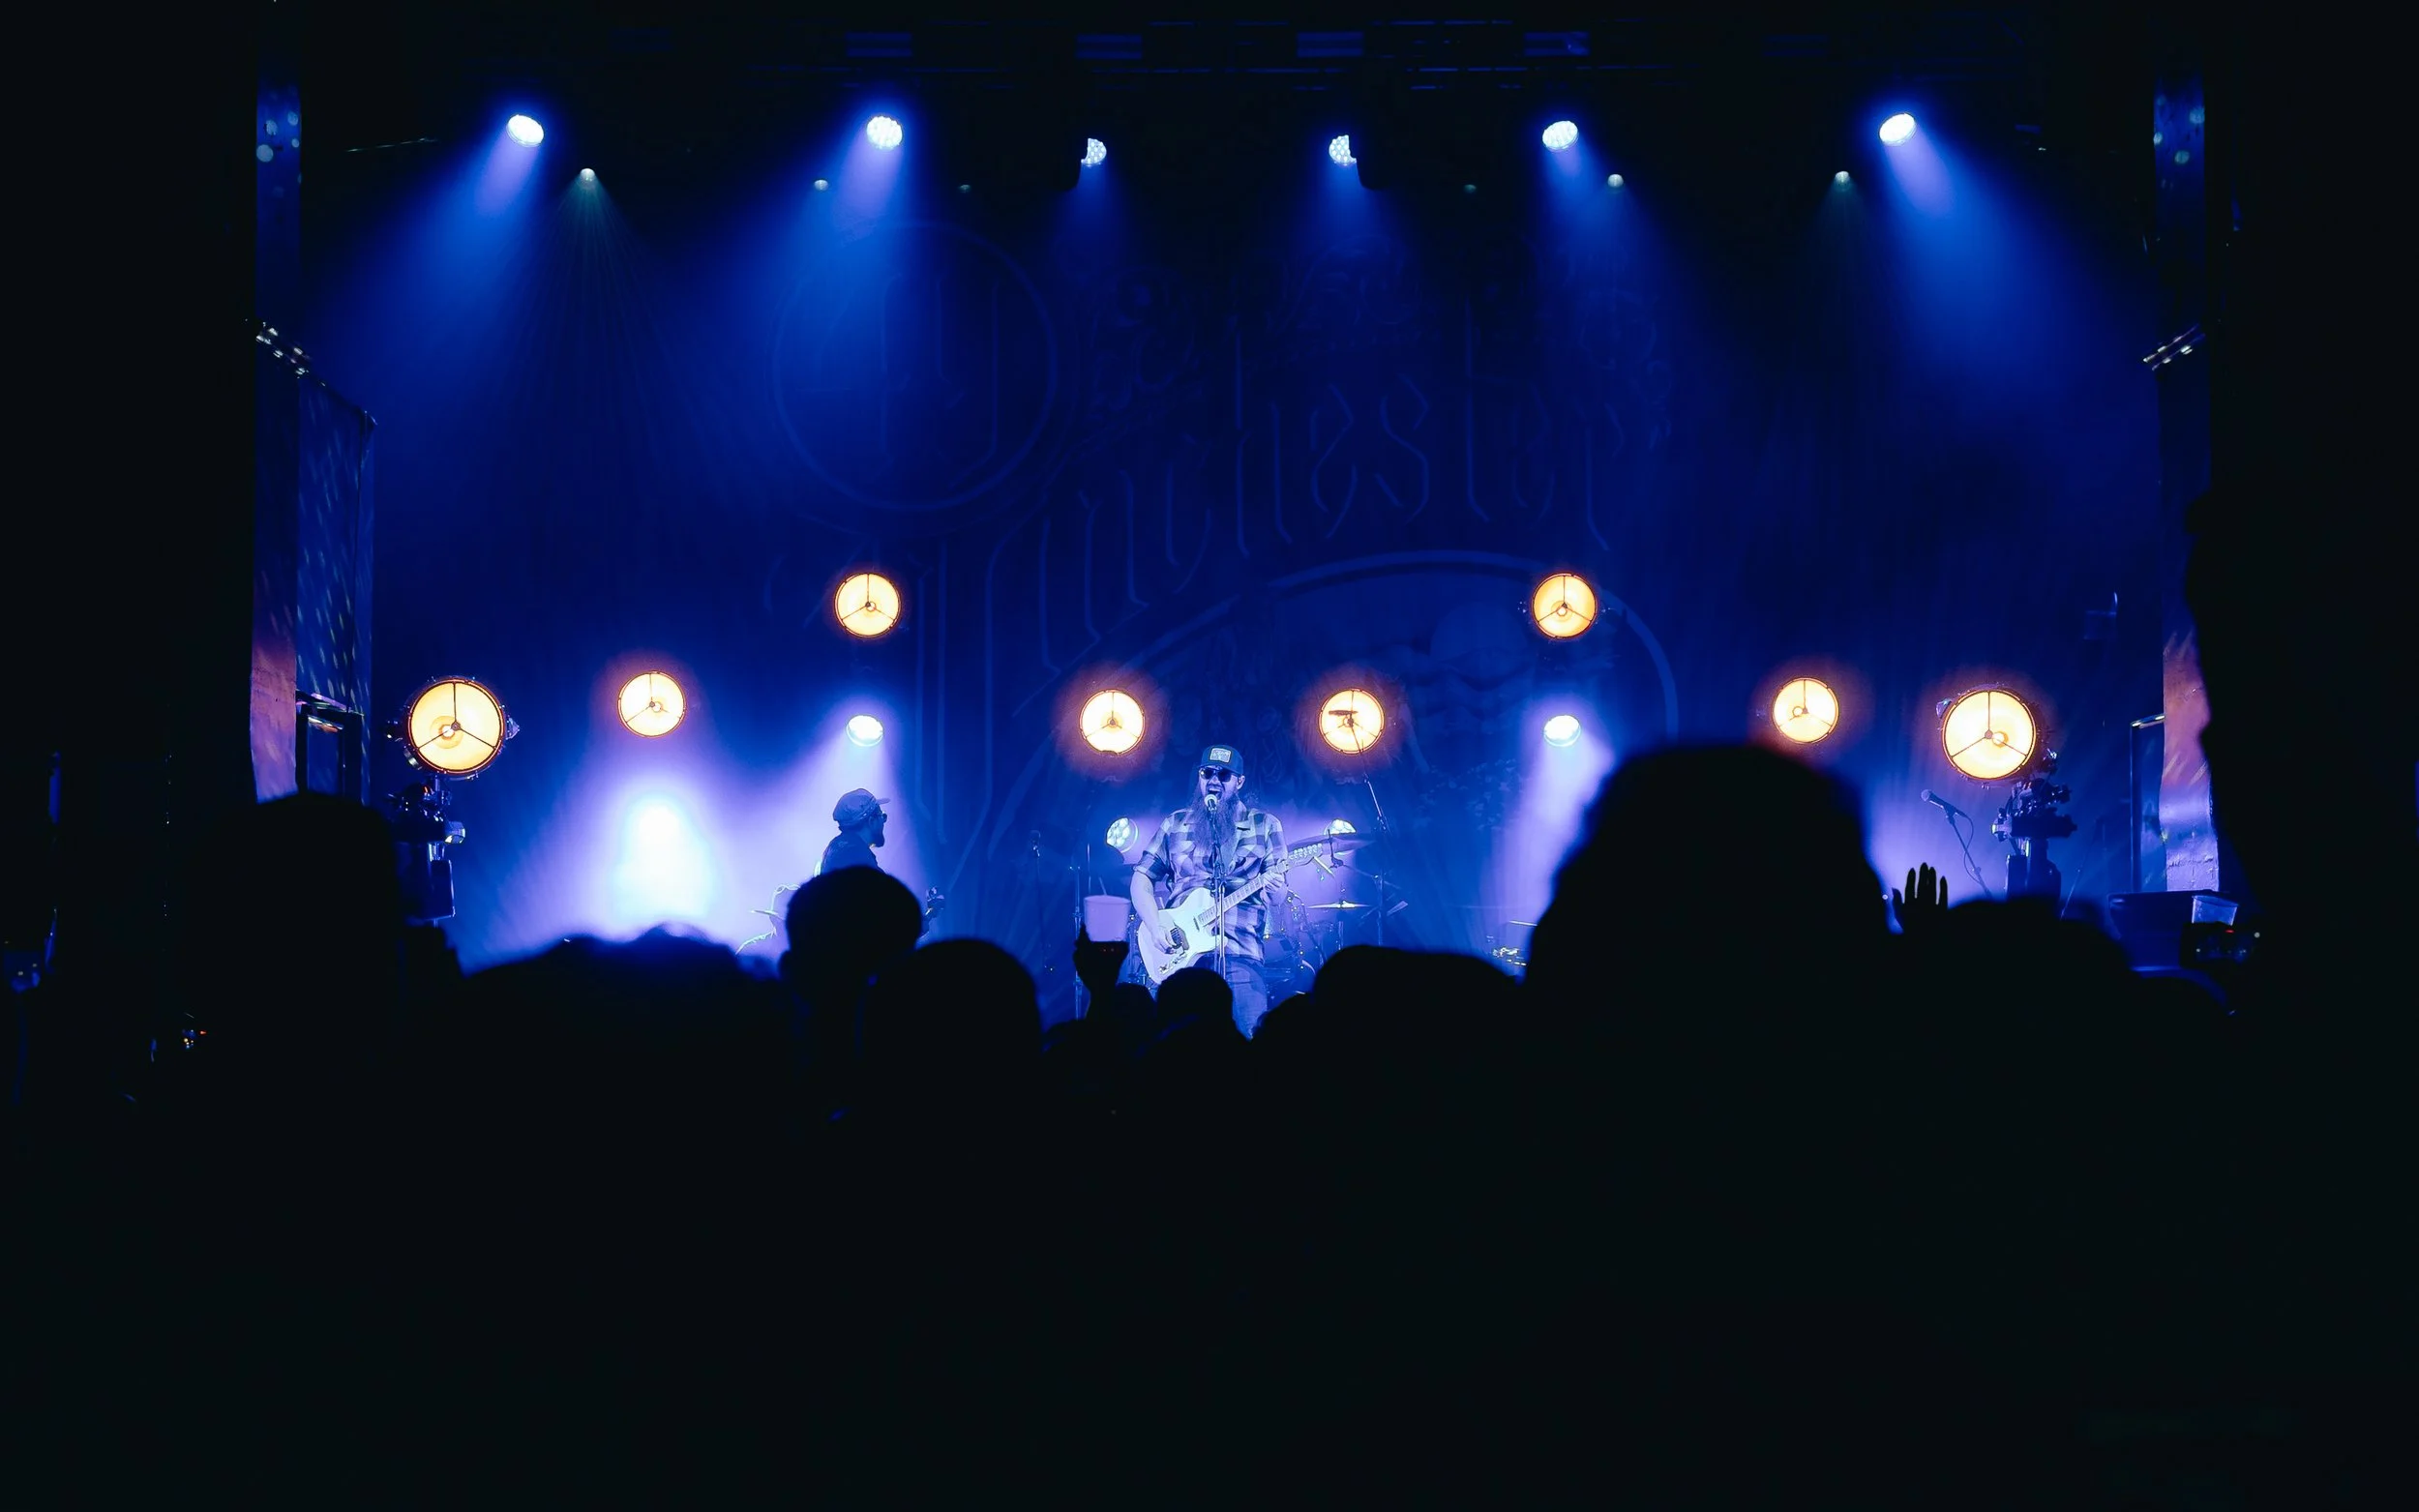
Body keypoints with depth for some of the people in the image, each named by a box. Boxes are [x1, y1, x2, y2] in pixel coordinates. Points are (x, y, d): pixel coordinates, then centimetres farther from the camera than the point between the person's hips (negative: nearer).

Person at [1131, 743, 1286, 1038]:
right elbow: (1142, 878, 14)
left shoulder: (1265, 825, 10)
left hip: (1240, 954, -2)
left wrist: (1275, 885, -20)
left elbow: (1278, 889, 5)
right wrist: (1155, 927, -2)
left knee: (1252, 1042, -16)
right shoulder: (1175, 824, 14)